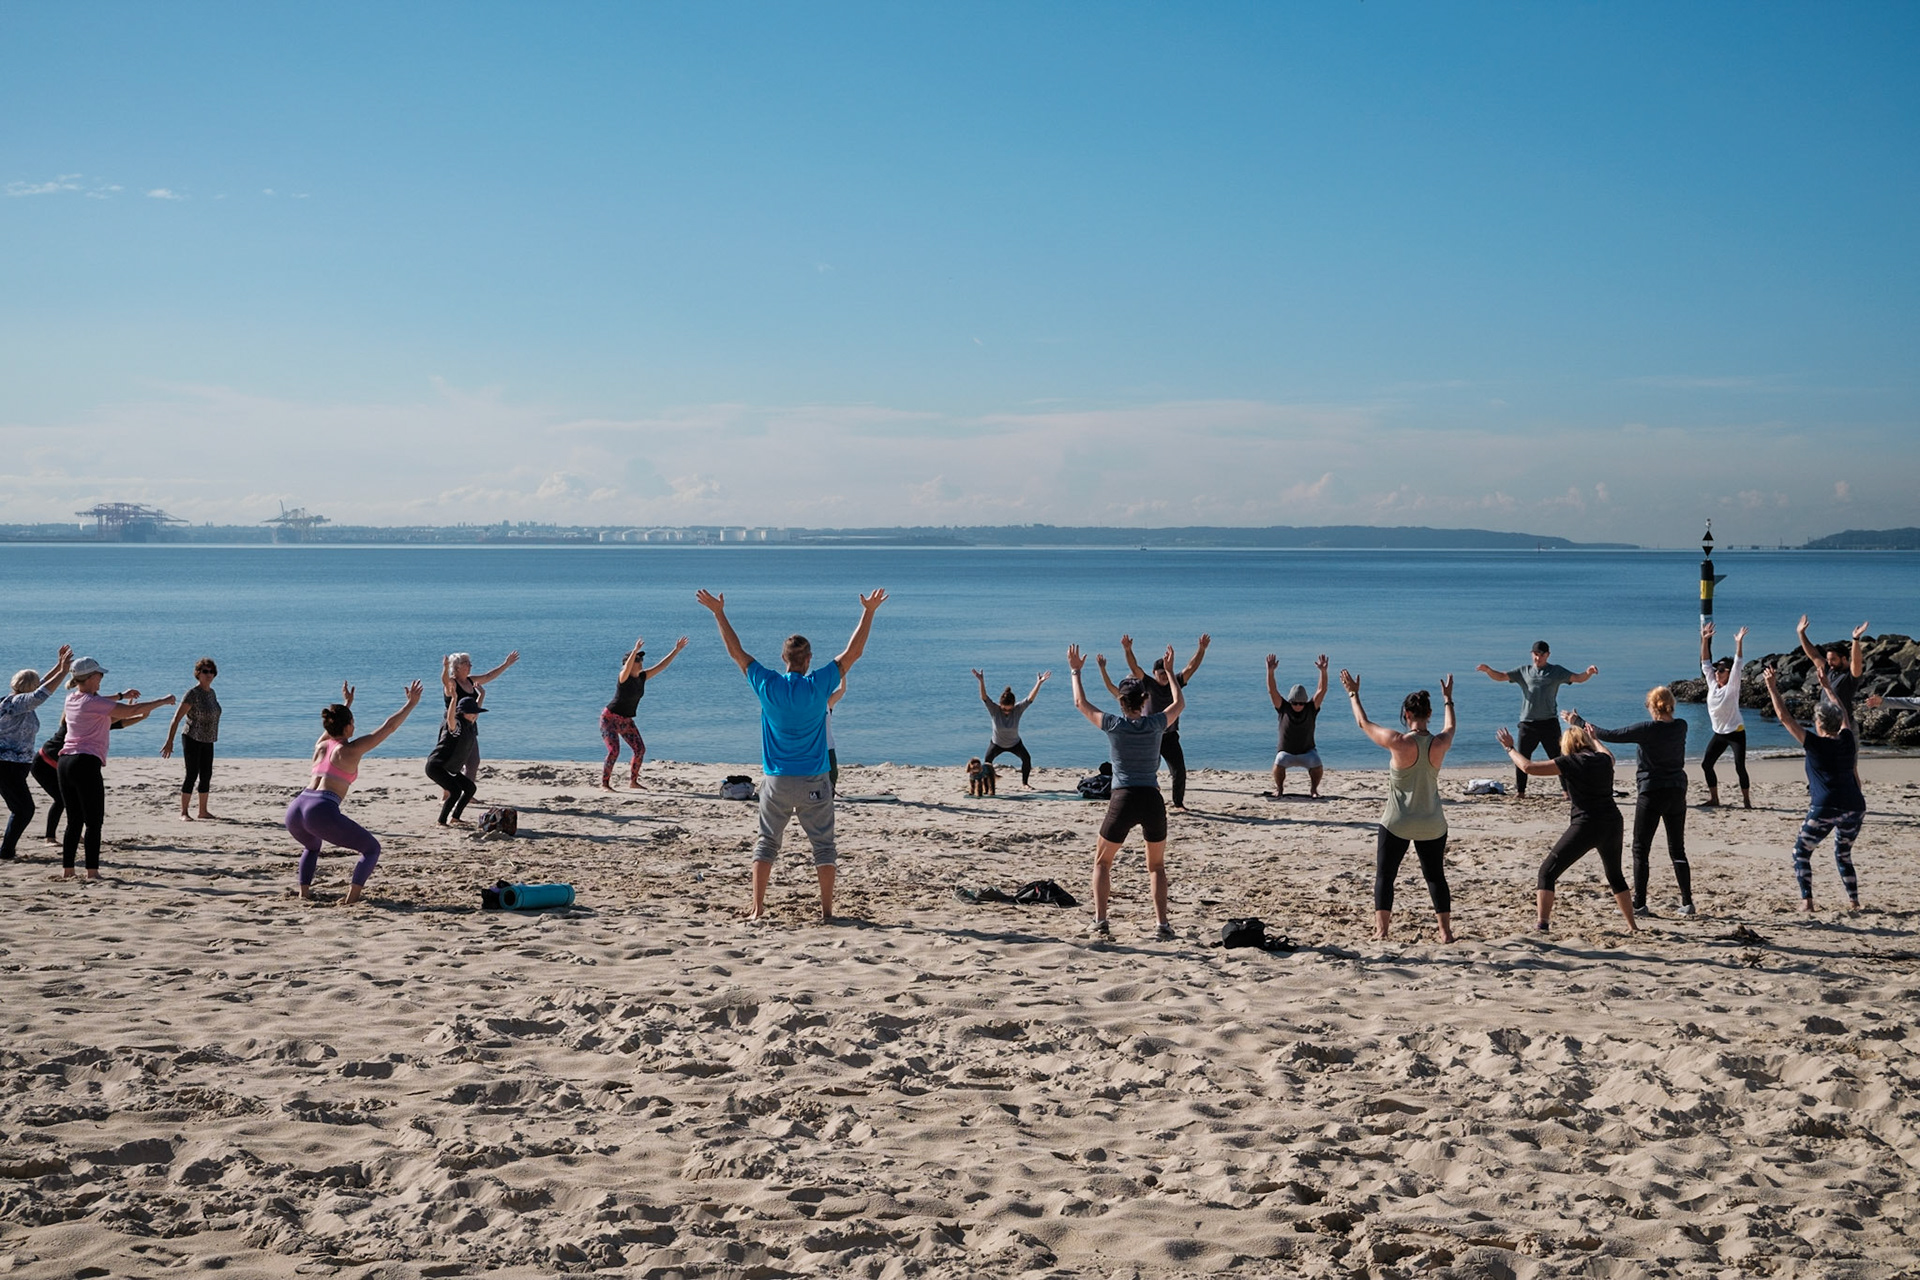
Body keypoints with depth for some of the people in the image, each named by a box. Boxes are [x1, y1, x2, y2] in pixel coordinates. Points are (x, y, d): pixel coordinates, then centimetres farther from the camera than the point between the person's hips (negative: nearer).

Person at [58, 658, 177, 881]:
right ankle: (92, 871, -6)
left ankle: (67, 870, 13)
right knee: (94, 822, -3)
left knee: (74, 821, 13)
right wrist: (163, 701, -1)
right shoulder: (93, 702, -10)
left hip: (65, 763, 8)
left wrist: (121, 696, 38)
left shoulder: (72, 699, 13)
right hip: (86, 763, -8)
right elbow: (132, 710, -12)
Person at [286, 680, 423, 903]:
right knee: (371, 848, 8)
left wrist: (346, 704, 61)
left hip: (295, 810, 7)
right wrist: (411, 704, 16)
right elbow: (388, 727, 7)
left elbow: (335, 727, 45)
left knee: (312, 846, 39)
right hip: (322, 811, -7)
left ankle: (304, 891, 22)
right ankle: (353, 896, -6)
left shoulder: (321, 746, 21)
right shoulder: (350, 750, 4)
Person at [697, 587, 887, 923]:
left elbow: (736, 651, 5)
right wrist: (869, 611, 5)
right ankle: (826, 911, 4)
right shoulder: (818, 686, -9)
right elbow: (853, 652, -3)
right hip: (814, 782, -1)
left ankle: (757, 909, 7)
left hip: (777, 782, 2)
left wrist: (718, 612, 13)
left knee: (766, 842, 12)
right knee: (823, 845, 7)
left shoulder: (768, 685, -5)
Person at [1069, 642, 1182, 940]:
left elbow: (1080, 703, 15)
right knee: (1156, 866, 18)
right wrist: (1170, 671, 33)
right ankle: (1162, 924, 4)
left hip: (1122, 801, -1)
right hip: (1152, 801, 1)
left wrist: (1076, 671, 26)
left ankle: (1100, 921, 4)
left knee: (1102, 862, 17)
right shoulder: (1156, 724, 1)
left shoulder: (1113, 725, -2)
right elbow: (1179, 703, 23)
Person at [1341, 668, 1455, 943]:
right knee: (1436, 877, 15)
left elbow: (1363, 723, -2)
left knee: (1384, 876, 8)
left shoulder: (1398, 742, -17)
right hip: (1432, 825, 3)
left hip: (1397, 824, -3)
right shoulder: (1440, 744, -7)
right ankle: (1446, 931, 14)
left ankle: (1381, 931, 3)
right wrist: (1448, 700, 36)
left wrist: (1353, 695, 14)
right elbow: (1450, 727, 19)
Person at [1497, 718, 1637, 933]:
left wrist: (1509, 748, 5)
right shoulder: (1603, 759, 10)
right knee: (1615, 876, 27)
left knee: (1547, 872, 2)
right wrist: (1594, 739, 56)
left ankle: (1541, 923, -10)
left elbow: (1529, 767, -10)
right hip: (1613, 823, 6)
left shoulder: (1571, 762, -7)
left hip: (1586, 826, -6)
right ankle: (1632, 926, 28)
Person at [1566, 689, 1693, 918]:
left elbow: (1610, 735, -15)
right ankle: (1687, 902, 11)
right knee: (1677, 850, 14)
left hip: (1652, 792, -6)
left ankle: (1639, 904, -2)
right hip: (1677, 792, 6)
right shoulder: (1681, 727, 2)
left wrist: (1579, 723, -4)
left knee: (1641, 850, 2)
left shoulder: (1646, 729, -15)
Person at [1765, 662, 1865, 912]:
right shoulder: (1847, 740, 9)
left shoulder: (1815, 744, -3)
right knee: (1843, 854, 24)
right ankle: (1854, 901, 17)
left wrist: (1772, 688, 6)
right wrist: (1826, 686, 38)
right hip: (1855, 806, 5)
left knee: (1801, 852, 9)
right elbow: (1843, 713, 28)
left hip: (1825, 809, -5)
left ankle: (1807, 899, -4)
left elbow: (1785, 718, 0)